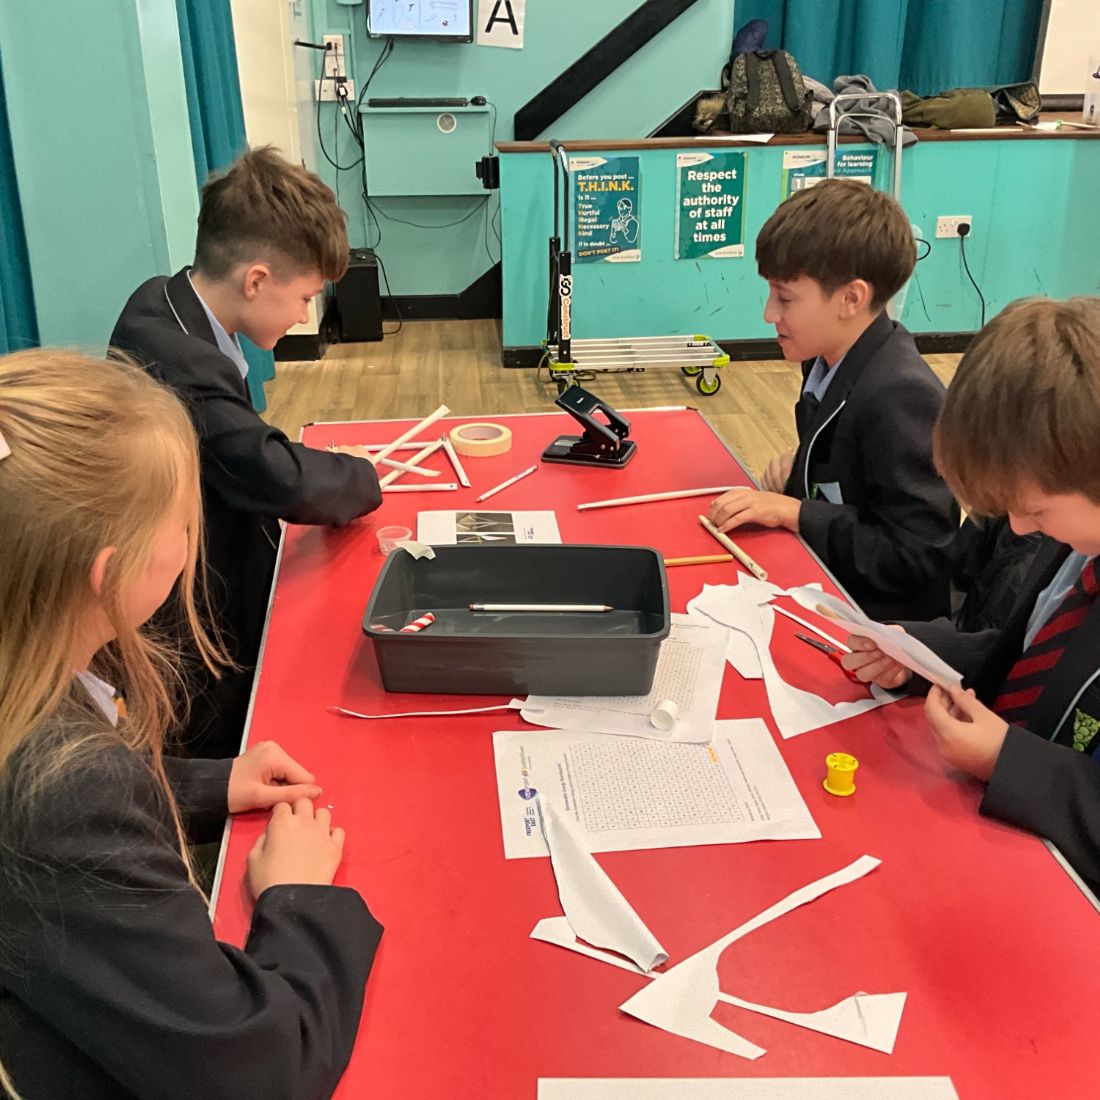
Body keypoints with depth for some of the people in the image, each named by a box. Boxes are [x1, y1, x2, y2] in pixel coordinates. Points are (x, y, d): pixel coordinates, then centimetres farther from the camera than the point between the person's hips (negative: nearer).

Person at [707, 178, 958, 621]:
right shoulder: (830, 360, 1)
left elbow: (917, 559, -25)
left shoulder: (901, 397, -25)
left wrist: (793, 512, -23)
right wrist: (798, 471, 0)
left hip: (877, 617, -8)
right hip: (827, 584, 8)